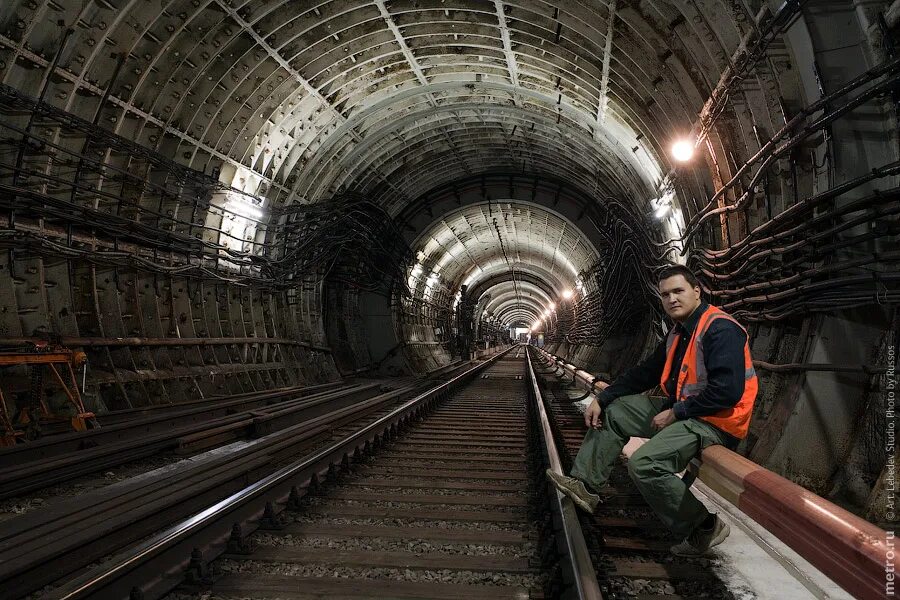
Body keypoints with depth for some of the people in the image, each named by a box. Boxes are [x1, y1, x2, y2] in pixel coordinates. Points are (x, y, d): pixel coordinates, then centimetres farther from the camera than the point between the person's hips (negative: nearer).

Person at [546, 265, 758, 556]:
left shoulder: (721, 329, -18)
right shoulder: (677, 333, 12)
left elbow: (727, 391, -27)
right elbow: (644, 373, 16)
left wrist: (675, 413, -19)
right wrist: (601, 399, 7)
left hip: (715, 421, -10)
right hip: (680, 411, 10)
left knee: (644, 464, -26)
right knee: (613, 412, 10)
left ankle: (705, 526, -7)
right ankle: (586, 485, 8)